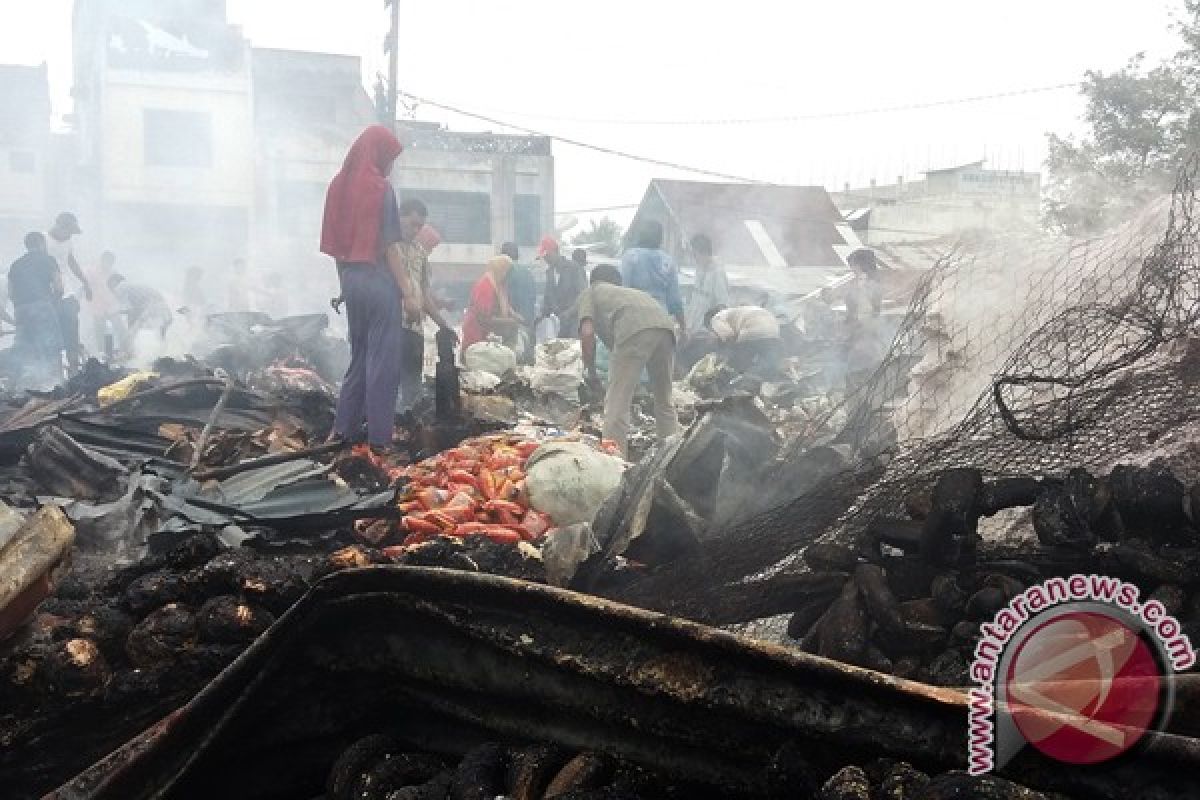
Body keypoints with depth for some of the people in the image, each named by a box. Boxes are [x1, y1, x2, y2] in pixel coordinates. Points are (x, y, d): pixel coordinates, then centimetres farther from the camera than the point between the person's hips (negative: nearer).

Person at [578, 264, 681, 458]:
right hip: (666, 326, 6)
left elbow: (587, 333, 8)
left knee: (616, 404, -1)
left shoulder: (590, 292, 26)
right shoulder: (631, 291, 42)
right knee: (664, 403, 20)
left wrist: (591, 372, 21)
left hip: (634, 330, -6)